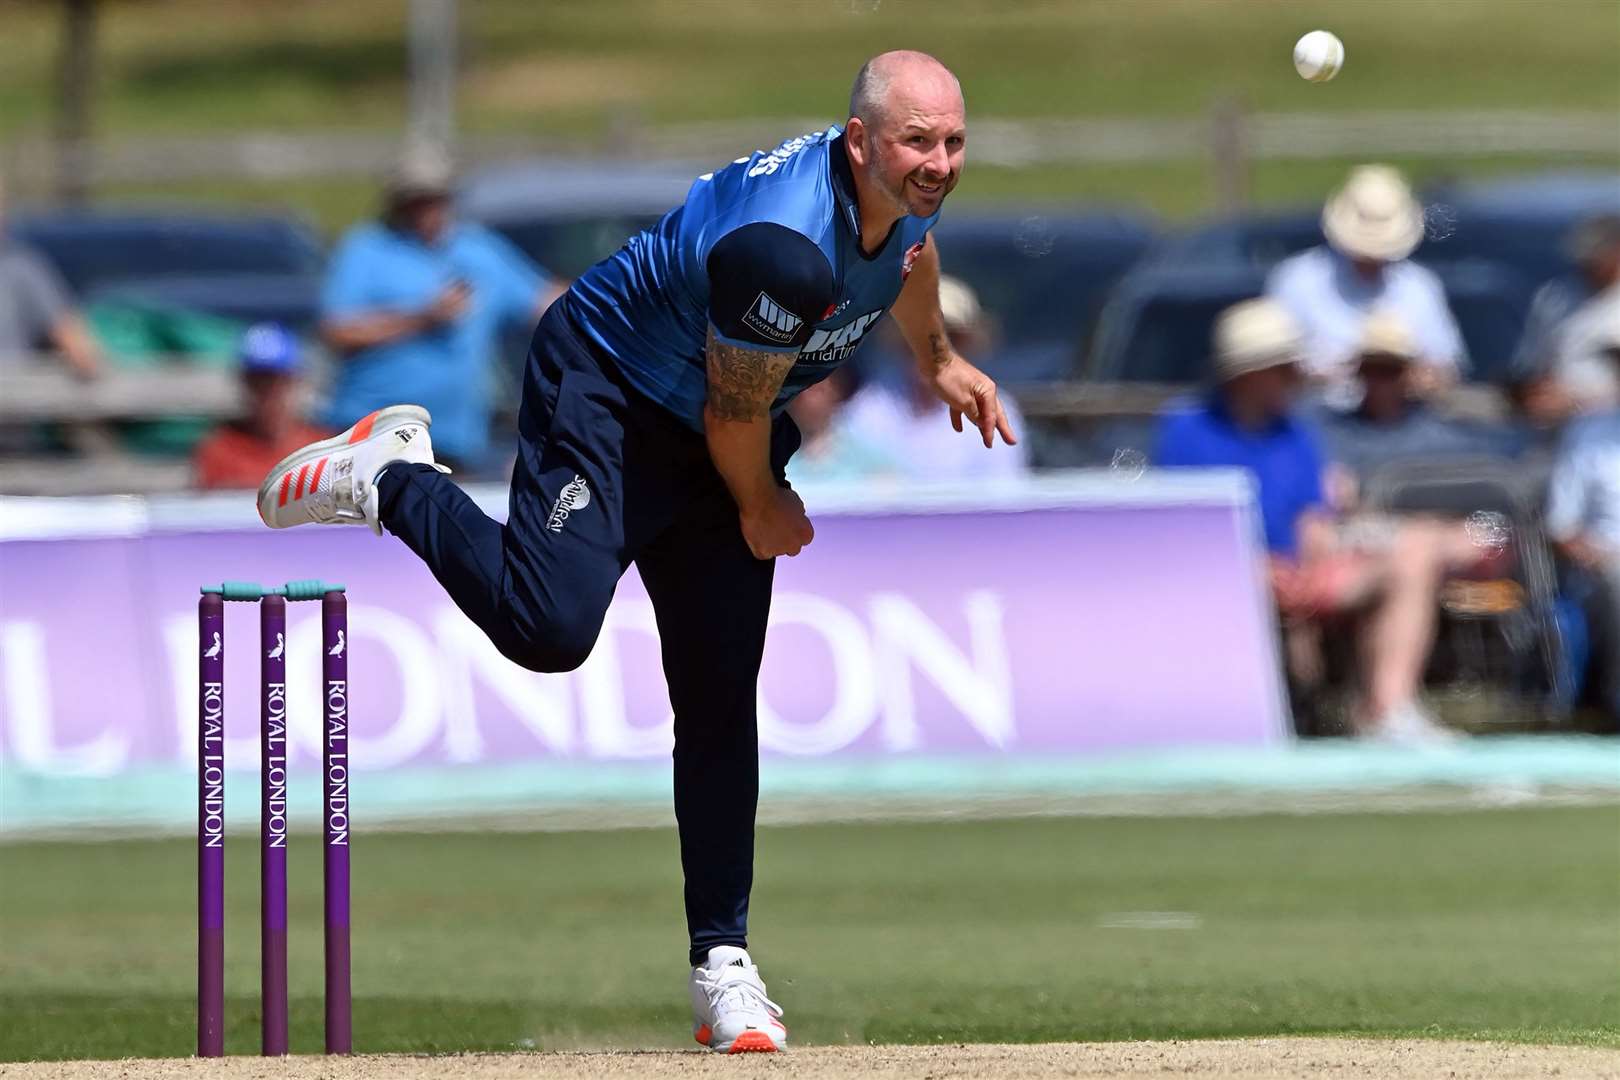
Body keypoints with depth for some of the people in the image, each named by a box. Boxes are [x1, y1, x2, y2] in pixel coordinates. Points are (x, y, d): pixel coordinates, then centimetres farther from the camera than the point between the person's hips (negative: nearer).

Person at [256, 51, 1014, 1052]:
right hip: (607, 393, -7)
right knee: (549, 623, -27)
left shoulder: (909, 193, -9)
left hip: (720, 442, 8)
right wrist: (761, 514, -4)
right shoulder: (784, 246, -36)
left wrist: (939, 360, 34)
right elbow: (734, 414, -22)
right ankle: (393, 482, 0)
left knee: (722, 699, 3)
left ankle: (723, 967, 7)